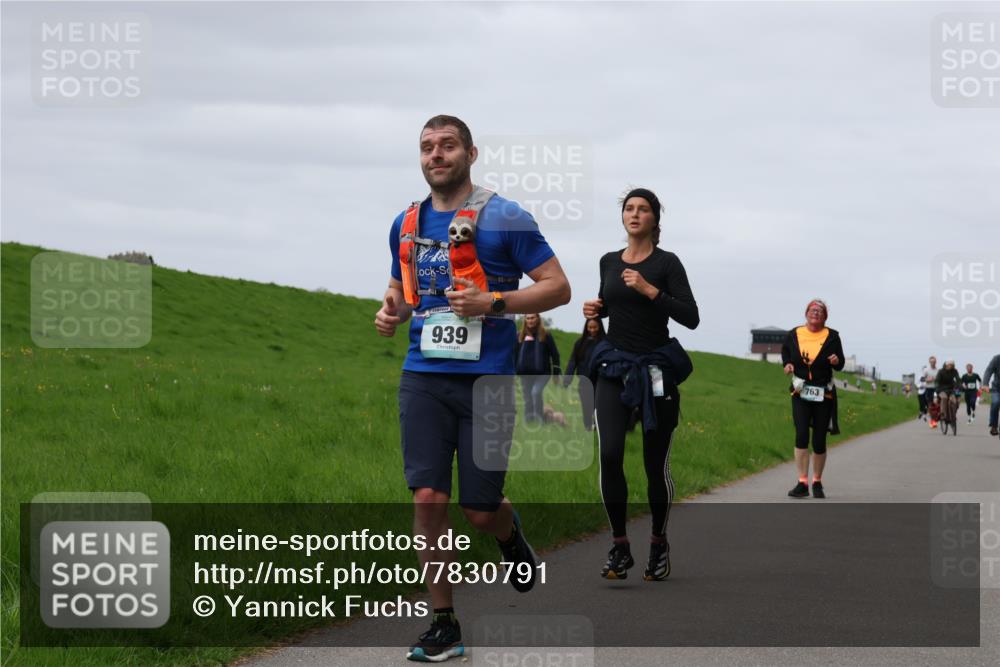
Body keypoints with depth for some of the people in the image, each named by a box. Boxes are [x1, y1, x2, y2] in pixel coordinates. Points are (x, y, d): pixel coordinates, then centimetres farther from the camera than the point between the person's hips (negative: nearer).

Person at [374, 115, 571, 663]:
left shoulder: (505, 218, -4)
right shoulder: (407, 224, 11)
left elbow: (558, 287, -4)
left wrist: (493, 303, -17)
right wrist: (391, 312, 4)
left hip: (487, 377, -3)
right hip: (424, 376, 3)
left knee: (479, 509, 0)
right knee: (428, 498, -8)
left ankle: (510, 535, 39)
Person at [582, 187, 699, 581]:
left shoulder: (666, 263, -5)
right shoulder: (609, 262, 9)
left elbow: (691, 318, -13)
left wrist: (649, 290, -21)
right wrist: (596, 309, 5)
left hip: (656, 368, -3)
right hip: (614, 367, 3)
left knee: (655, 465, 2)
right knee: (609, 456, -15)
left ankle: (658, 544, 22)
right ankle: (619, 547, -6)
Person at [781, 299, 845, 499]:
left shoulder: (831, 336, 0)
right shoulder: (794, 335, 3)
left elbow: (840, 364, 0)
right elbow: (785, 350, 22)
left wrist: (836, 361, -23)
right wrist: (787, 364, 1)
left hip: (824, 394, 0)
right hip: (801, 393, 0)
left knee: (819, 440, 3)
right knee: (801, 435, -14)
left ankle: (817, 483, 19)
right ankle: (802, 483, -12)